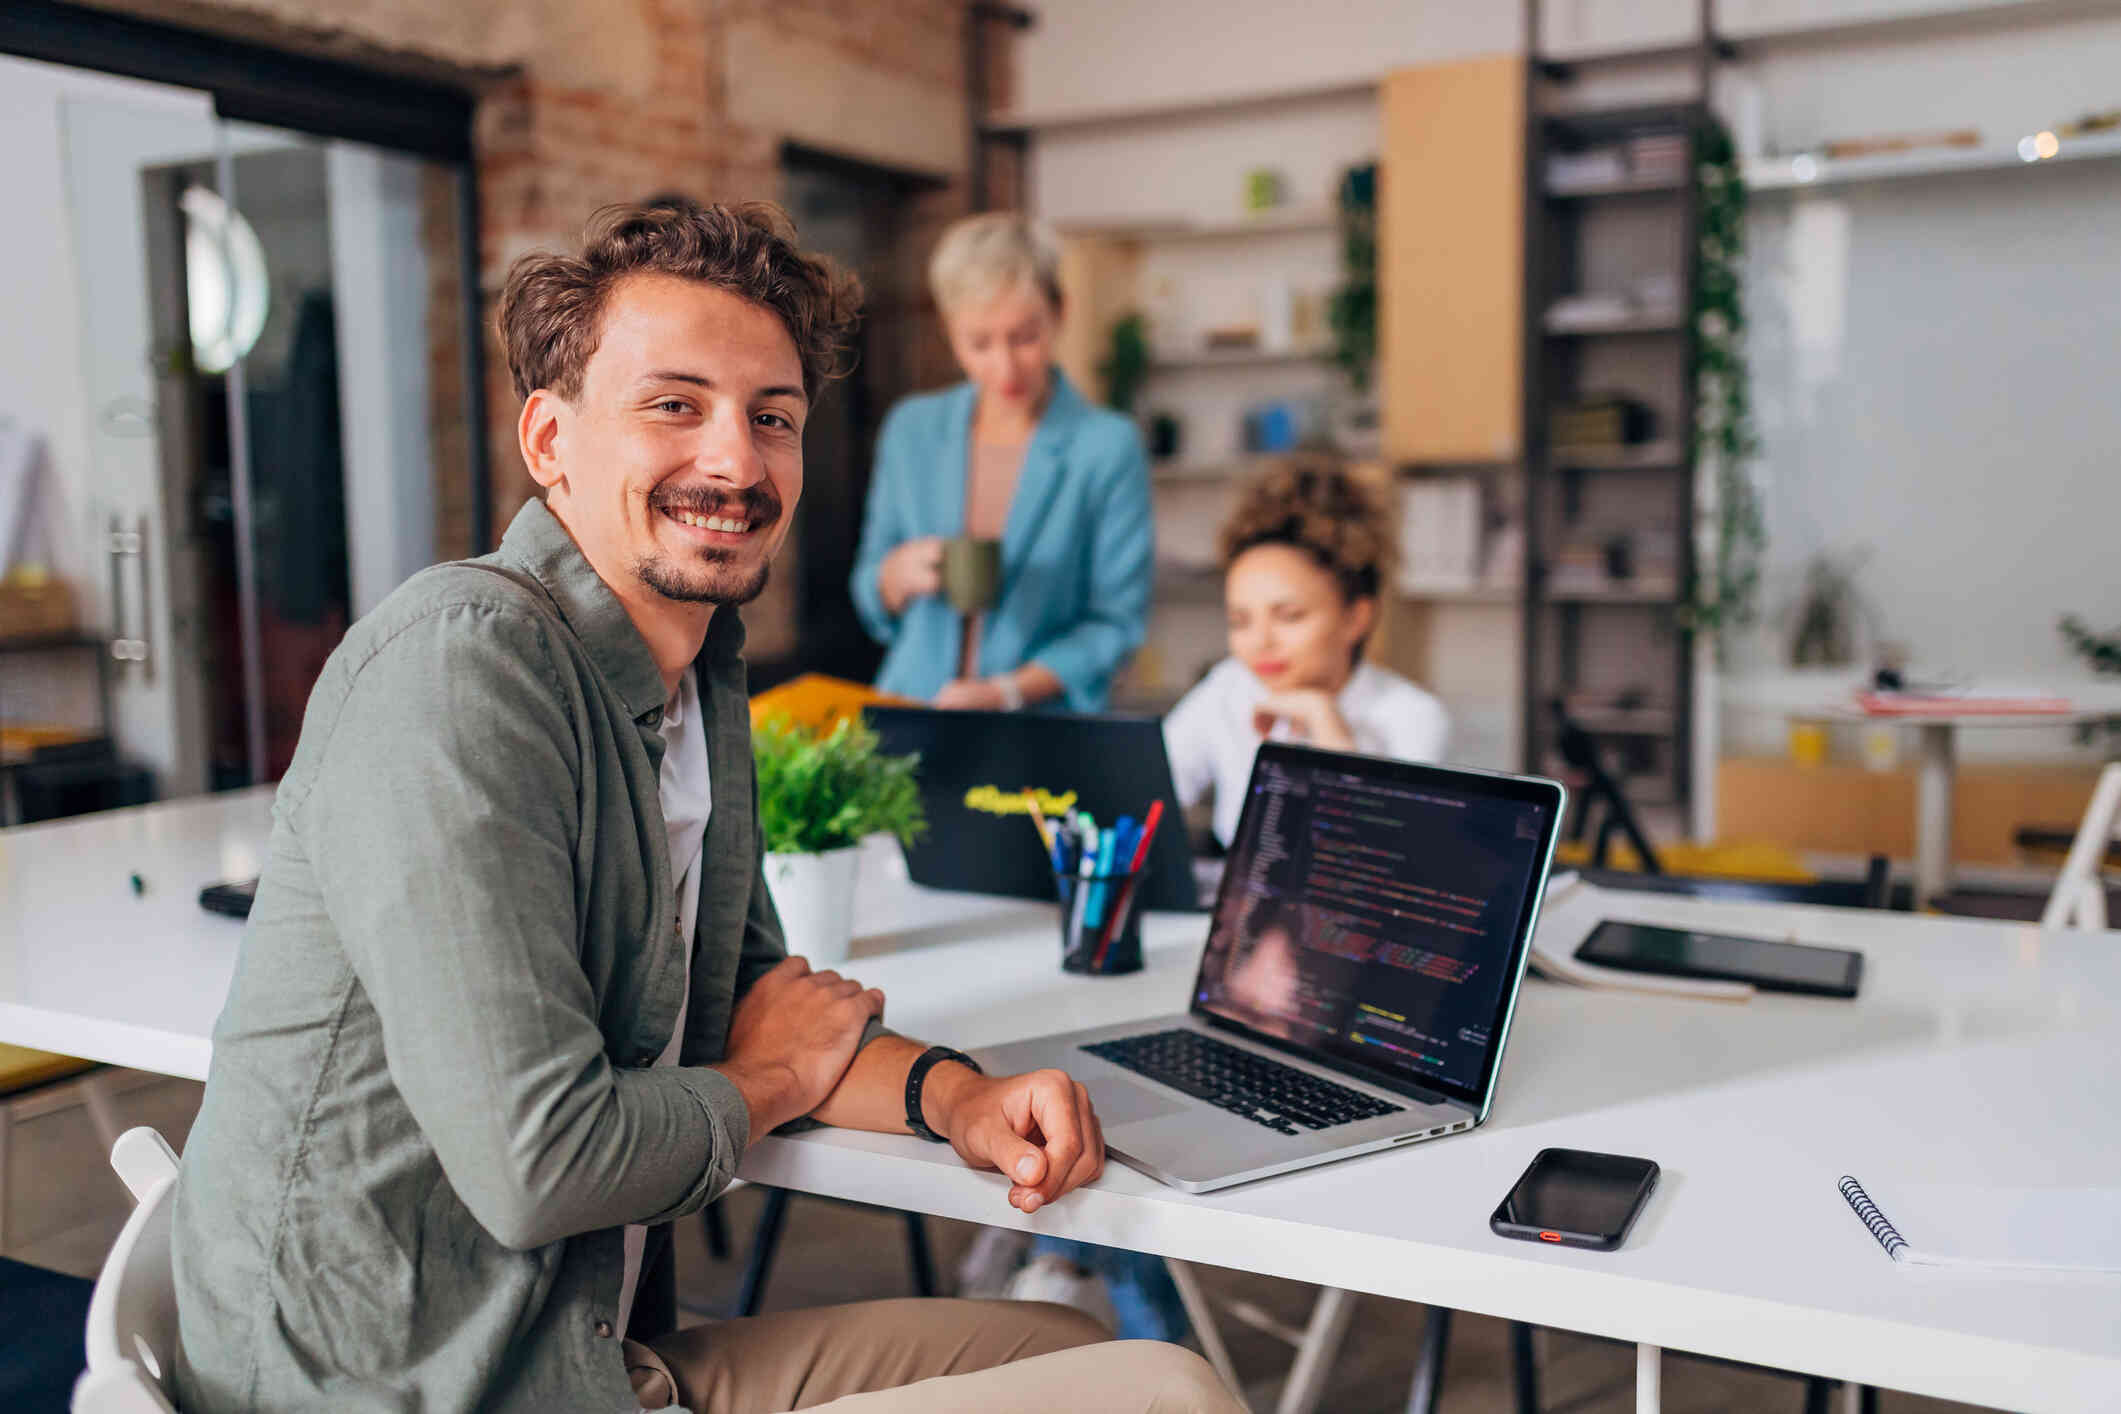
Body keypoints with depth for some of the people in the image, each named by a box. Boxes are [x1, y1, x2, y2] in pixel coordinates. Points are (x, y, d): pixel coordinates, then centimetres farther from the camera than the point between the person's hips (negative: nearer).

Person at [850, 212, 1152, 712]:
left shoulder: (1109, 446, -2)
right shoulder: (910, 430, 9)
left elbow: (1116, 624, -1)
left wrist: (1005, 692, -12)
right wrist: (900, 573, -5)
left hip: (1042, 731, -2)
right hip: (907, 719, 3)